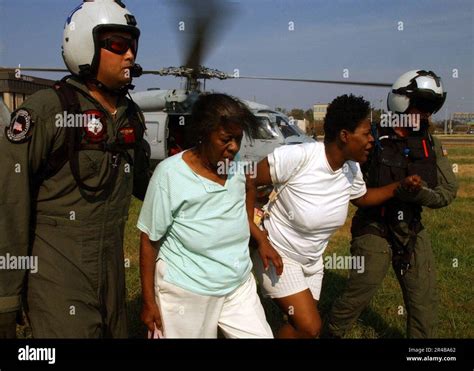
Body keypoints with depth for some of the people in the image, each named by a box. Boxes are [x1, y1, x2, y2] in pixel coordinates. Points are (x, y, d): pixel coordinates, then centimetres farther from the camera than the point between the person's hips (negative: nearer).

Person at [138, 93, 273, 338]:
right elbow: (149, 240, -10)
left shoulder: (238, 166, -2)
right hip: (186, 293, -4)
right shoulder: (170, 173, -16)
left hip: (240, 286, 5)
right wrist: (148, 301, -8)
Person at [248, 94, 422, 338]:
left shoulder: (351, 169, -7)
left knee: (302, 325, 15)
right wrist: (261, 239, -27)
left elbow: (362, 198, 15)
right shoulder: (297, 157, -30)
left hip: (312, 261, 7)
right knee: (310, 327, -15)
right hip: (277, 254, -7)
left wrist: (400, 186, -1)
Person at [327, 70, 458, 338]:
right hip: (374, 228, -4)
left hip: (412, 229, 5)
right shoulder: (375, 140, -14)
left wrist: (418, 193, -20)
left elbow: (448, 191, -5)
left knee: (425, 297, 9)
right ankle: (334, 332, 30)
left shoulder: (433, 146, 0)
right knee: (361, 291, 4)